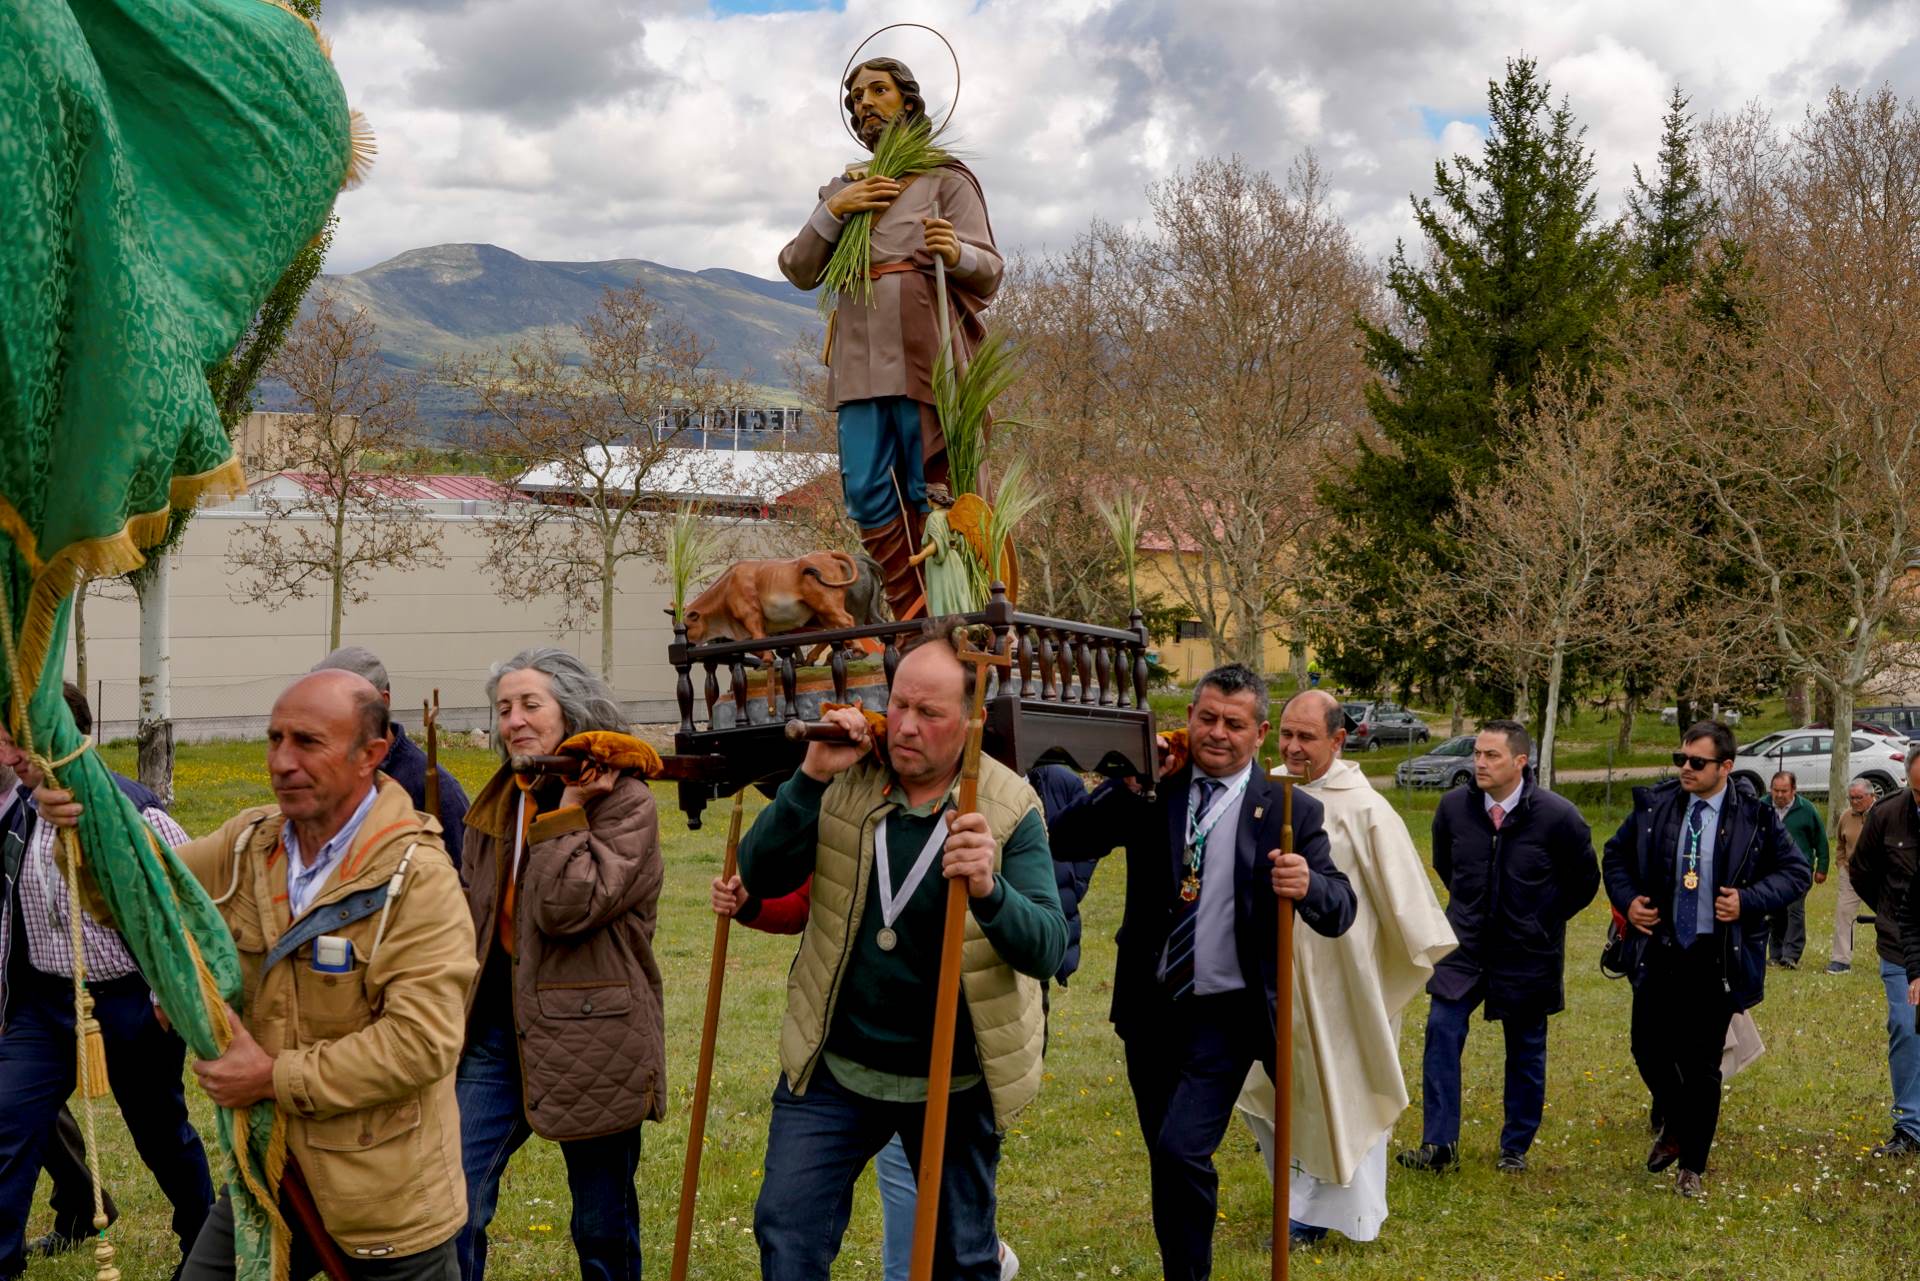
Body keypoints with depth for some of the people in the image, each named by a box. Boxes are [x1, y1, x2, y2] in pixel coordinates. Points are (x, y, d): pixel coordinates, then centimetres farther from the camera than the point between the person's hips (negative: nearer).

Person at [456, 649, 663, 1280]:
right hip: (500, 1028, 5)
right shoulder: (498, 802, 10)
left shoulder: (625, 802, -10)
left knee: (603, 1228, 9)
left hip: (585, 1035, -5)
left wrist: (568, 806, -18)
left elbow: (569, 907, -24)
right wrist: (460, 1008, 18)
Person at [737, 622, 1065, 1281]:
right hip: (833, 1068, 2)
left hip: (953, 1080, -1)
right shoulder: (847, 779, -4)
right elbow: (761, 877, -11)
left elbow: (1047, 948, -19)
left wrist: (990, 891, -39)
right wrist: (812, 777, -22)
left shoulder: (1010, 809, -11)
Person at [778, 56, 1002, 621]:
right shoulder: (844, 188, 25)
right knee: (870, 499, -3)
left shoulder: (944, 177, 10)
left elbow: (989, 273, 1)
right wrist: (831, 212, -1)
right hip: (861, 364, 5)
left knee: (934, 498, -8)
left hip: (925, 358, -5)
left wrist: (958, 253, -22)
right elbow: (799, 271, 14)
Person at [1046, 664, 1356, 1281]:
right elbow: (1070, 841, -6)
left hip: (1226, 1015, -4)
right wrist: (1128, 781, -15)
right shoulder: (1152, 792, 1)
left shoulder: (1291, 810, -5)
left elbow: (1339, 911, -8)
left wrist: (1309, 885, -30)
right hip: (1151, 1007, 4)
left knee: (1181, 1150, -18)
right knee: (1166, 1159, 16)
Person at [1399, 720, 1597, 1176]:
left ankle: (1515, 1149, 23)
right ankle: (1439, 1144, -4)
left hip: (1527, 954, -2)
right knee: (1442, 1033, -9)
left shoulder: (1556, 815, -15)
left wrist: (1543, 920, 6)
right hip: (1465, 946, 2)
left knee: (1526, 1052, 9)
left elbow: (1585, 881, 1)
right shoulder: (1454, 806, -6)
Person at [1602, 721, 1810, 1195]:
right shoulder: (1654, 805, 0)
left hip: (1717, 958, -2)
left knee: (1702, 1064, 3)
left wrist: (1748, 901, -13)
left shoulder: (1755, 815, -6)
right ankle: (1672, 1124, 35)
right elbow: (1615, 856, 14)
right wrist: (1626, 900, -2)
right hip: (1660, 950, 2)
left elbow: (1797, 871, 1)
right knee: (1649, 1048, 4)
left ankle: (1692, 1168, 17)